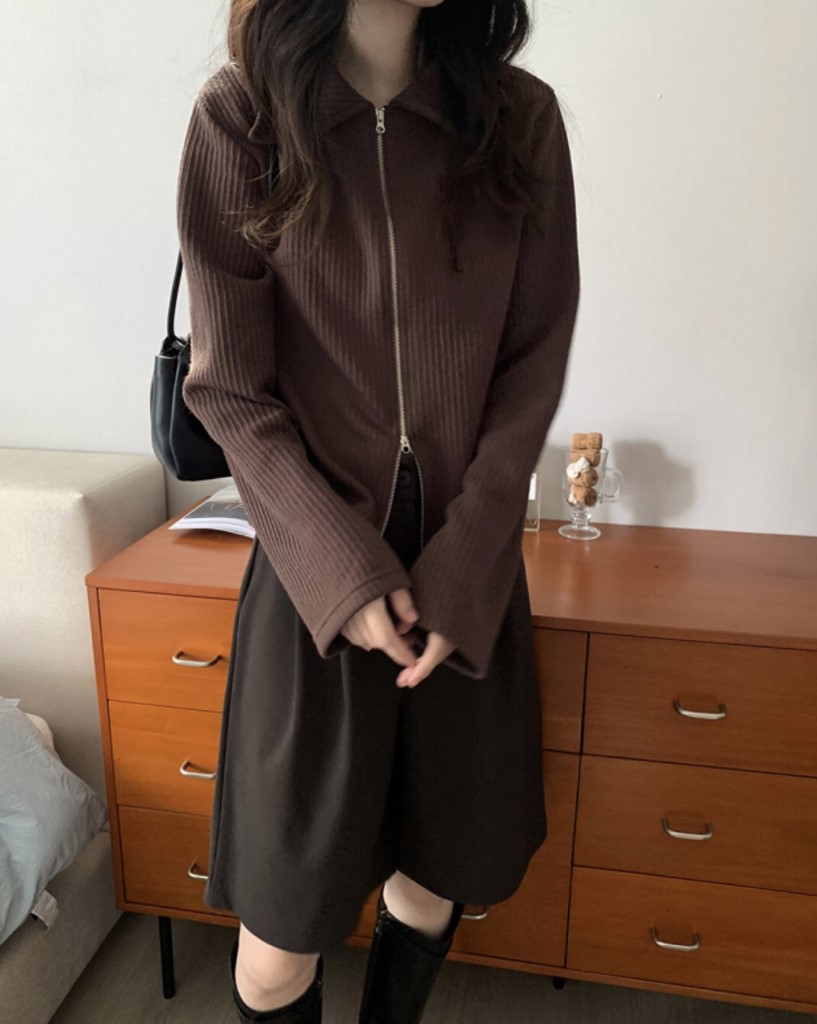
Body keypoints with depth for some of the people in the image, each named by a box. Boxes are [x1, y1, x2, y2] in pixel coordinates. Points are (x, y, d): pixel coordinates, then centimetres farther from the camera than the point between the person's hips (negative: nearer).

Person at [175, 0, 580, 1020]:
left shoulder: (521, 118, 1)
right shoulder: (240, 115, -4)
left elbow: (534, 361, 0)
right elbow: (230, 389, -5)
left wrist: (462, 567, -10)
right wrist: (343, 566, -14)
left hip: (469, 573, 3)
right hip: (316, 566, -2)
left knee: (436, 871, 16)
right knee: (283, 930, 4)